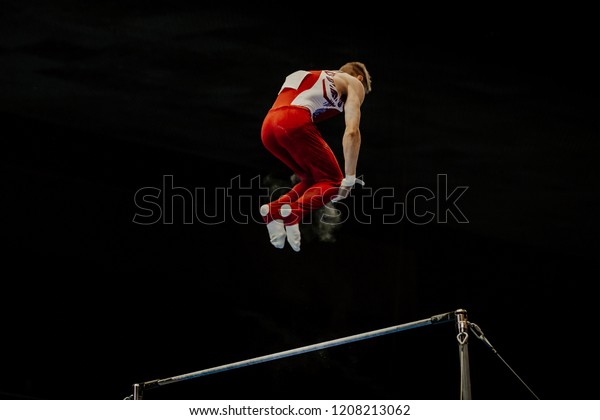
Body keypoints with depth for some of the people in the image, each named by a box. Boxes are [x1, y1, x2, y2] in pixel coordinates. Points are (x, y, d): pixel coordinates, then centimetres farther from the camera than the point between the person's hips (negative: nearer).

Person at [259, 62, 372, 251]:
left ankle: (274, 209, 0)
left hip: (268, 126, 7)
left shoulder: (311, 78, 38)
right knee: (332, 181, 5)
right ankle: (294, 211, -21)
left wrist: (300, 169, 44)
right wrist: (350, 179, 2)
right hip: (295, 123, -7)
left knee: (312, 178, 22)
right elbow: (352, 131, 4)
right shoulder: (354, 83, 19)